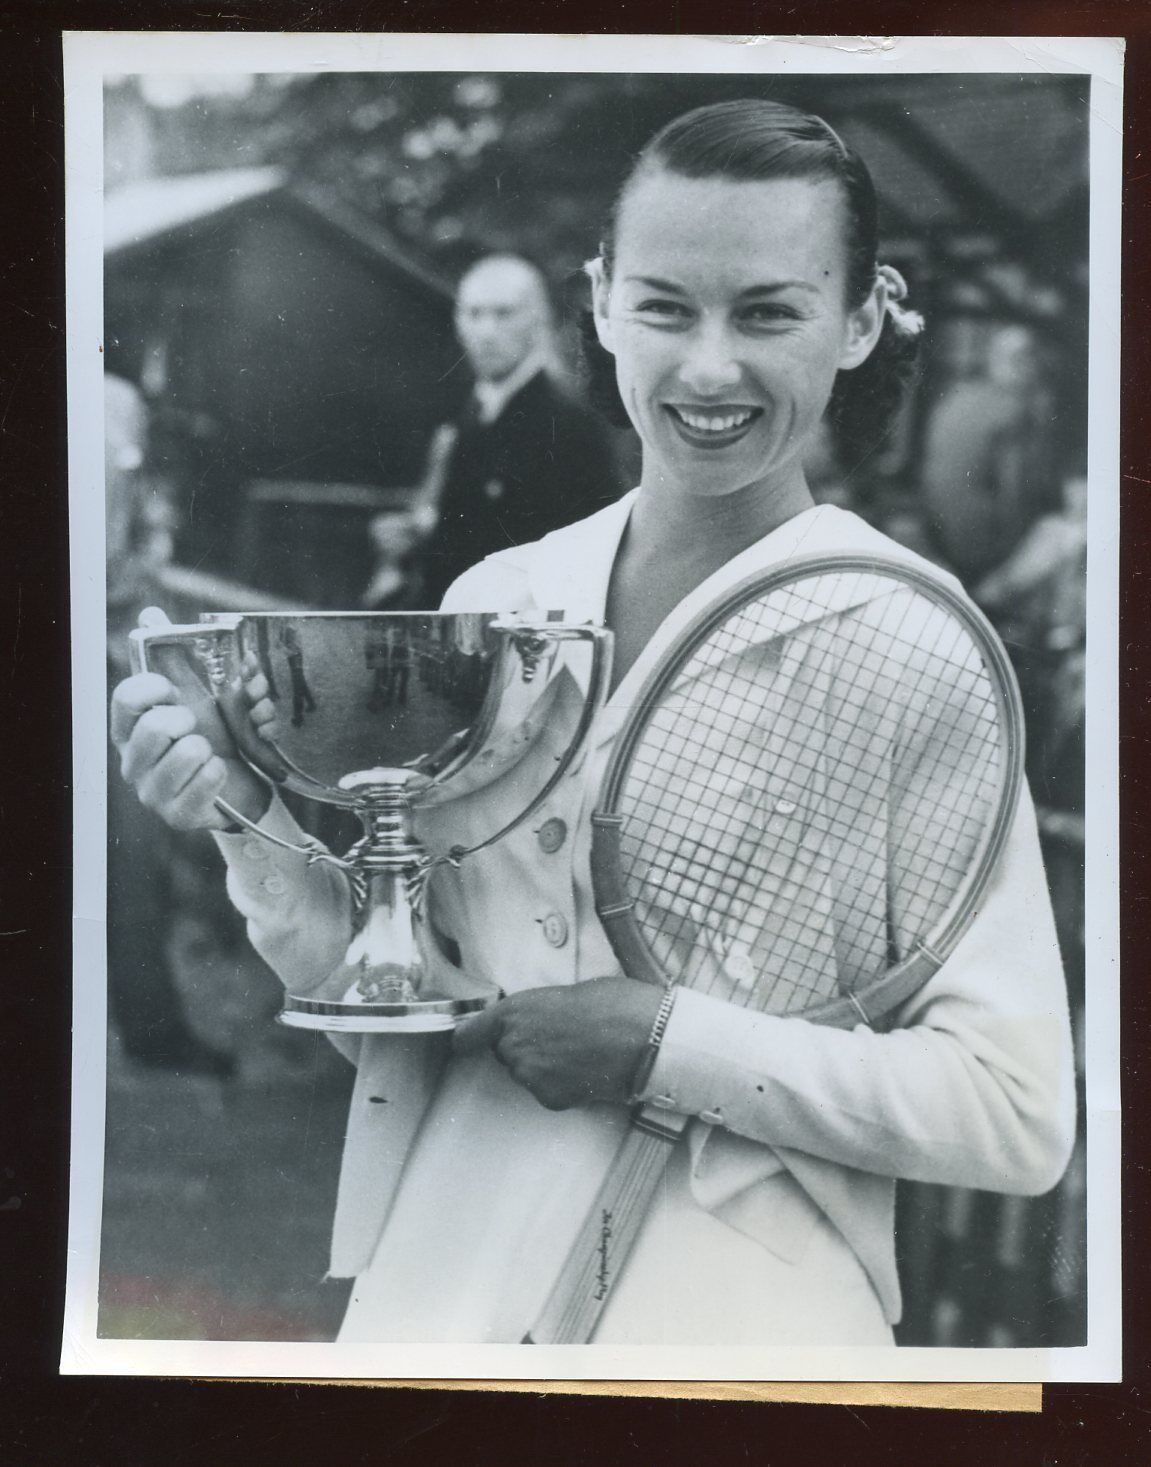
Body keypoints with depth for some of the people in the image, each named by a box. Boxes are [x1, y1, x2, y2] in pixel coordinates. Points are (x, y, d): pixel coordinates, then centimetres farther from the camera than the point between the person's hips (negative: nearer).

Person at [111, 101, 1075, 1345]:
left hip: (729, 1304, -3)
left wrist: (667, 1044, -18)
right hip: (440, 1278, 4)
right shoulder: (492, 602, 1)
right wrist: (261, 817, -9)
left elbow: (1017, 1113, -14)